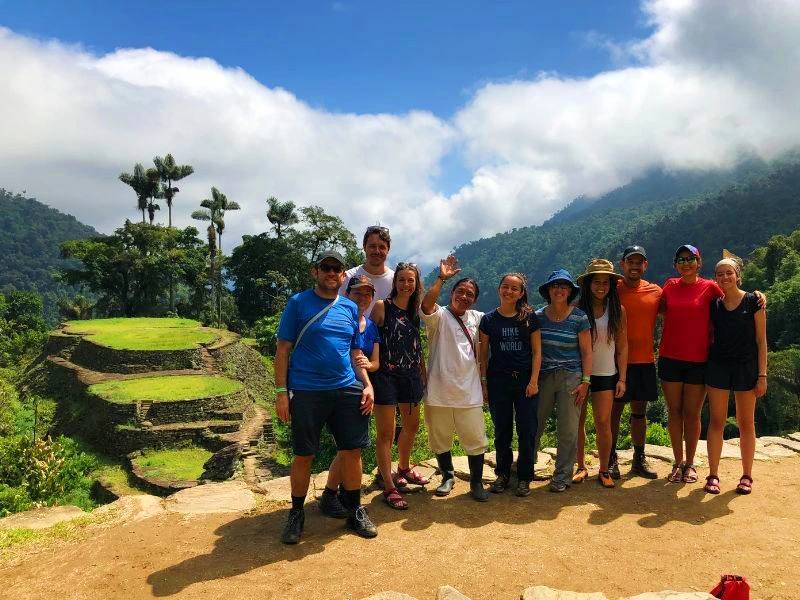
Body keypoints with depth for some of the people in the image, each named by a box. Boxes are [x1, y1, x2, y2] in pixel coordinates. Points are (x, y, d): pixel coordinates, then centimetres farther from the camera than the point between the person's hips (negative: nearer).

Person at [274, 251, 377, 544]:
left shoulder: (351, 309, 10)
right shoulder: (298, 303, -1)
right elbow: (283, 350, -3)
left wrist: (367, 385, 3)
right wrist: (281, 392, -8)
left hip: (348, 390, 4)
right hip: (307, 392, -3)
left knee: (352, 451, 7)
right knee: (303, 456, 6)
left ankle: (355, 511, 25)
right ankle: (296, 513, 26)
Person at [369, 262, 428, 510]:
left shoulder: (415, 310, 9)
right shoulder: (382, 306, -8)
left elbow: (417, 345, 14)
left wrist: (422, 372, 11)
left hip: (410, 375, 7)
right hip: (386, 375, -7)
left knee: (411, 426, 21)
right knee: (386, 432, -1)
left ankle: (403, 469, 44)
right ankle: (389, 487, 9)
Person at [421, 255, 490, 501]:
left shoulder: (477, 317, 9)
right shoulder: (439, 316, -5)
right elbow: (426, 305, -27)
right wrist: (441, 278, -35)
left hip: (469, 393, 3)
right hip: (440, 392, -2)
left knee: (476, 441, 5)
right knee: (440, 440, 13)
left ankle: (476, 482, 24)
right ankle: (448, 477, 34)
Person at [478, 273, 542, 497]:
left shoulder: (529, 318, 0)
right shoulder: (489, 319, 2)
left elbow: (536, 351, 1)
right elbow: (483, 354, 5)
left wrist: (533, 381, -6)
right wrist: (483, 382, 1)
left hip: (525, 380, -1)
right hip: (498, 380, 1)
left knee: (527, 430, 2)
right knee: (502, 430, 9)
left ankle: (524, 477, 17)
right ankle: (502, 474, 24)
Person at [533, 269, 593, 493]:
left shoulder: (579, 318, -3)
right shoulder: (538, 316, 3)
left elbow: (586, 352, -1)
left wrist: (585, 381, -6)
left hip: (571, 378, -2)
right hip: (543, 377, 2)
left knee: (568, 431, 3)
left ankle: (562, 477, 18)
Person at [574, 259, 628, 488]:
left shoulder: (617, 310, 0)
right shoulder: (577, 308, -5)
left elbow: (622, 346, 3)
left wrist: (622, 378, 0)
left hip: (605, 374, 0)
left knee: (603, 423, 0)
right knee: (578, 422, 6)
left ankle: (604, 470, 16)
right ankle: (581, 466, 22)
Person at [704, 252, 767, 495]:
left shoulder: (752, 301, -2)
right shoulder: (714, 305, 6)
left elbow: (761, 340, -2)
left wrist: (762, 375, -7)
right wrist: (705, 367, 2)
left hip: (746, 366, -2)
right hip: (718, 365, 2)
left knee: (746, 423, 6)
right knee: (716, 421, 2)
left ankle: (747, 476, 18)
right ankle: (713, 475, 9)